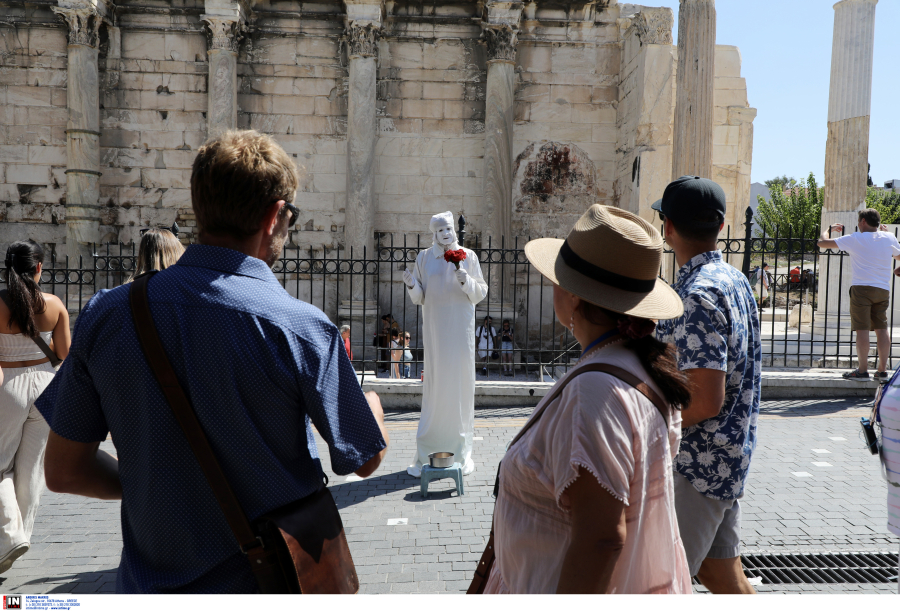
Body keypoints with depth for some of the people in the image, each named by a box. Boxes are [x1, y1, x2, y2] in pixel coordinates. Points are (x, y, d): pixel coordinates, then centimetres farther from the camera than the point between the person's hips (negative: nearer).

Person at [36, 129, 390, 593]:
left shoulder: (106, 314, -10)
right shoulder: (301, 329, -21)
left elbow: (64, 471, -3)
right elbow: (367, 459, -10)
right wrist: (372, 399, 11)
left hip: (149, 582, 3)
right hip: (271, 582, -2)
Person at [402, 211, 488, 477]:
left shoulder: (468, 256, 5)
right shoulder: (424, 258, 8)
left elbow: (481, 293, 3)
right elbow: (420, 298, 7)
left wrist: (466, 281, -15)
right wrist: (412, 285, -13)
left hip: (461, 328, 0)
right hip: (435, 328, 0)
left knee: (461, 383, 1)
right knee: (434, 384, -1)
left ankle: (461, 452, 11)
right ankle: (426, 454, 6)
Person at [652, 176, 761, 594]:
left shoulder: (697, 294, -22)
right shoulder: (733, 279, 8)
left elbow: (705, 401, -27)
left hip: (696, 463, -10)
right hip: (728, 456, 10)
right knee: (721, 572, 21)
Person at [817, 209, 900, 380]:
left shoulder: (854, 239, -4)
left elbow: (822, 243, -2)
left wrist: (828, 228, 20)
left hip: (862, 287, -4)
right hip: (883, 289, 5)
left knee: (862, 329, -5)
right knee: (882, 328, 8)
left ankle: (862, 370, -6)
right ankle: (882, 370, 10)